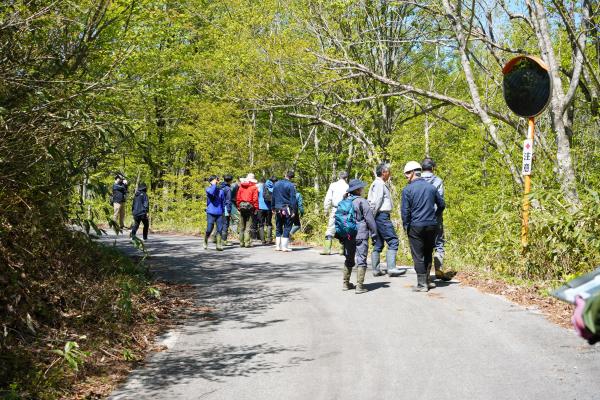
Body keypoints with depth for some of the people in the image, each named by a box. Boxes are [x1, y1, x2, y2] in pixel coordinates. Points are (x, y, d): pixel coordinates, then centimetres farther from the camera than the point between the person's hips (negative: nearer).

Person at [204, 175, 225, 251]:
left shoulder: (220, 191, 11)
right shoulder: (208, 189, 1)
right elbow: (211, 192, -24)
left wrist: (223, 211, 16)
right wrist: (214, 185, -13)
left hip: (219, 213, 3)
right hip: (211, 213, -3)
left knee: (220, 229, -1)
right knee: (209, 229, -3)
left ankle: (219, 245, 3)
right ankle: (205, 243, 19)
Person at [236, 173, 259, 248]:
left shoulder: (241, 186, 7)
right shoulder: (254, 187, -5)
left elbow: (238, 197, 8)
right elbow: (255, 199, -9)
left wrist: (239, 206, 14)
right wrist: (256, 208, -3)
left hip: (242, 206, 4)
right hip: (249, 206, -4)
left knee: (242, 226, 10)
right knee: (248, 226, -1)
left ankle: (241, 242, 12)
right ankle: (247, 242, -4)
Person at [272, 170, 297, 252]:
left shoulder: (277, 184, 8)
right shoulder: (291, 185, -9)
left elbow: (273, 196, 13)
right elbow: (293, 199, -11)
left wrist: (273, 207, 18)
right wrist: (294, 210, -8)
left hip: (278, 209, 5)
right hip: (287, 209, -5)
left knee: (278, 228, 13)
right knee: (287, 228, 0)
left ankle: (278, 246, 12)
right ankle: (284, 246, -3)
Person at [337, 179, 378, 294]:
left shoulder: (343, 202, 7)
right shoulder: (362, 201, -10)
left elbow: (337, 218, 11)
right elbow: (369, 218, -10)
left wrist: (339, 235, 17)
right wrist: (374, 233, -3)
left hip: (347, 236, 6)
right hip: (360, 236, -6)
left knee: (349, 260, 18)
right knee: (361, 260, -1)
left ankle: (345, 283, 23)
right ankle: (359, 286, -3)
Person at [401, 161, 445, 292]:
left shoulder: (408, 190, -9)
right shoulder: (431, 187, 6)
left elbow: (405, 211, -10)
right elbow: (441, 204, 14)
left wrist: (406, 226, 1)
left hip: (415, 227, -5)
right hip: (431, 226, 5)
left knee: (418, 256, 2)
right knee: (428, 254, 17)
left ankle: (422, 284, 3)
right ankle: (427, 280, 21)